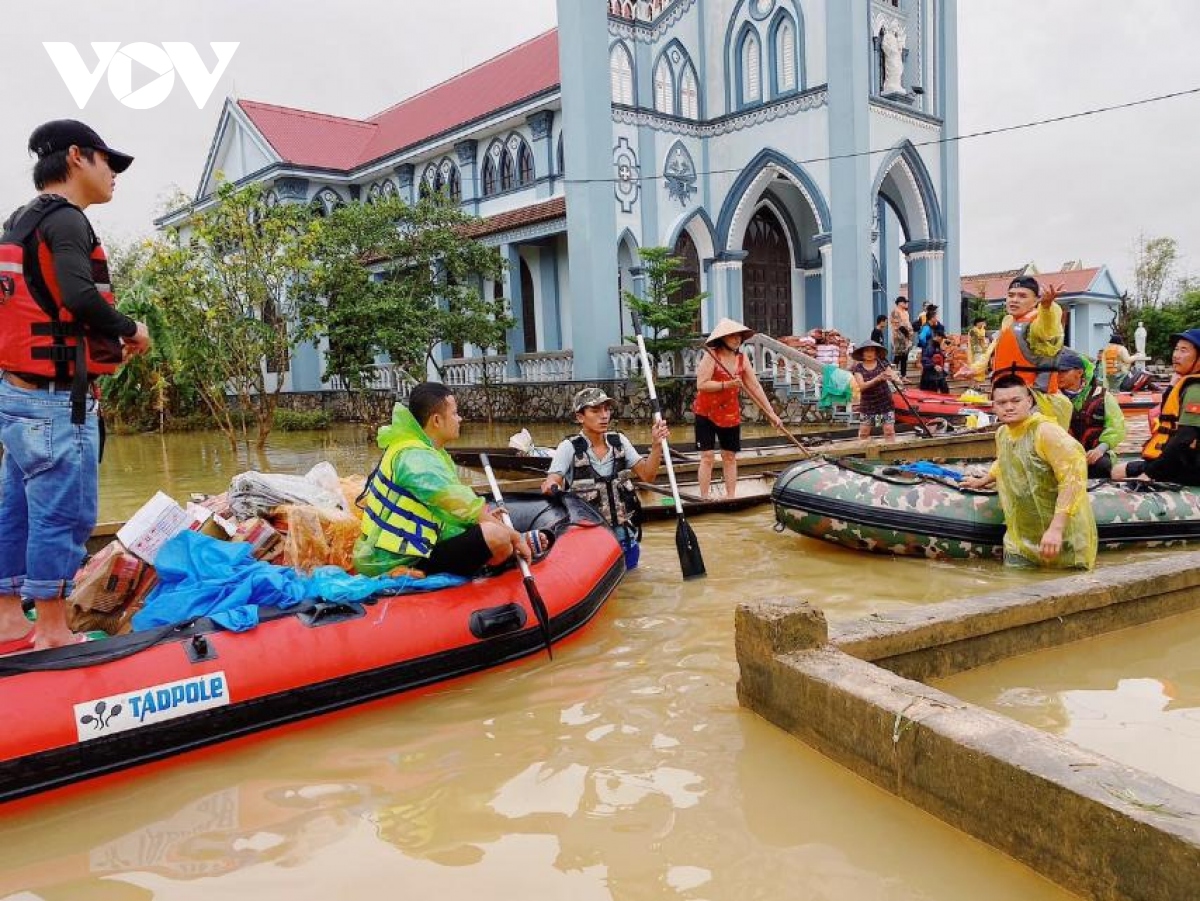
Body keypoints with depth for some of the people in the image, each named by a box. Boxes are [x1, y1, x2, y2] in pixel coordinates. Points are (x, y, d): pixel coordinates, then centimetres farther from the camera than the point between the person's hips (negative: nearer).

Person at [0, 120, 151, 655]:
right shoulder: (64, 219, -10)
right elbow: (80, 296, -26)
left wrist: (107, 345, 10)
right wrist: (130, 329, -10)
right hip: (56, 398, -10)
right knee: (64, 513, -3)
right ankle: (51, 631, 5)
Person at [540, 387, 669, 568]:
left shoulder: (619, 441, 1)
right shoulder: (569, 448, -11)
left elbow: (647, 475, -2)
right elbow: (552, 481, -21)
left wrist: (656, 445, -17)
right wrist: (550, 487, -45)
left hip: (623, 533, 4)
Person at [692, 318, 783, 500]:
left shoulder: (742, 359, 2)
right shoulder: (711, 356, -13)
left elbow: (755, 387, 2)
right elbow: (701, 384, -20)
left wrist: (772, 413, -1)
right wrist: (726, 384, -28)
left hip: (731, 415, 5)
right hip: (707, 413, -5)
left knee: (730, 457, 9)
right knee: (707, 457, -5)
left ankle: (731, 497, 17)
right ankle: (704, 499, 1)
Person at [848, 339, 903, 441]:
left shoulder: (883, 364, -4)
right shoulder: (858, 368, -6)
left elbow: (893, 376, -12)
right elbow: (862, 386, -19)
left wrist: (898, 380, -38)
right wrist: (878, 378, -32)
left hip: (885, 403, 0)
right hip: (867, 405, 0)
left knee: (889, 430, -3)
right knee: (864, 432, 4)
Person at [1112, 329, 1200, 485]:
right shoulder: (1186, 385, 15)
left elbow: (1184, 440, -24)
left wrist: (1150, 473, -21)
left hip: (1184, 469, -10)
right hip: (1176, 463, 10)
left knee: (1118, 472, -7)